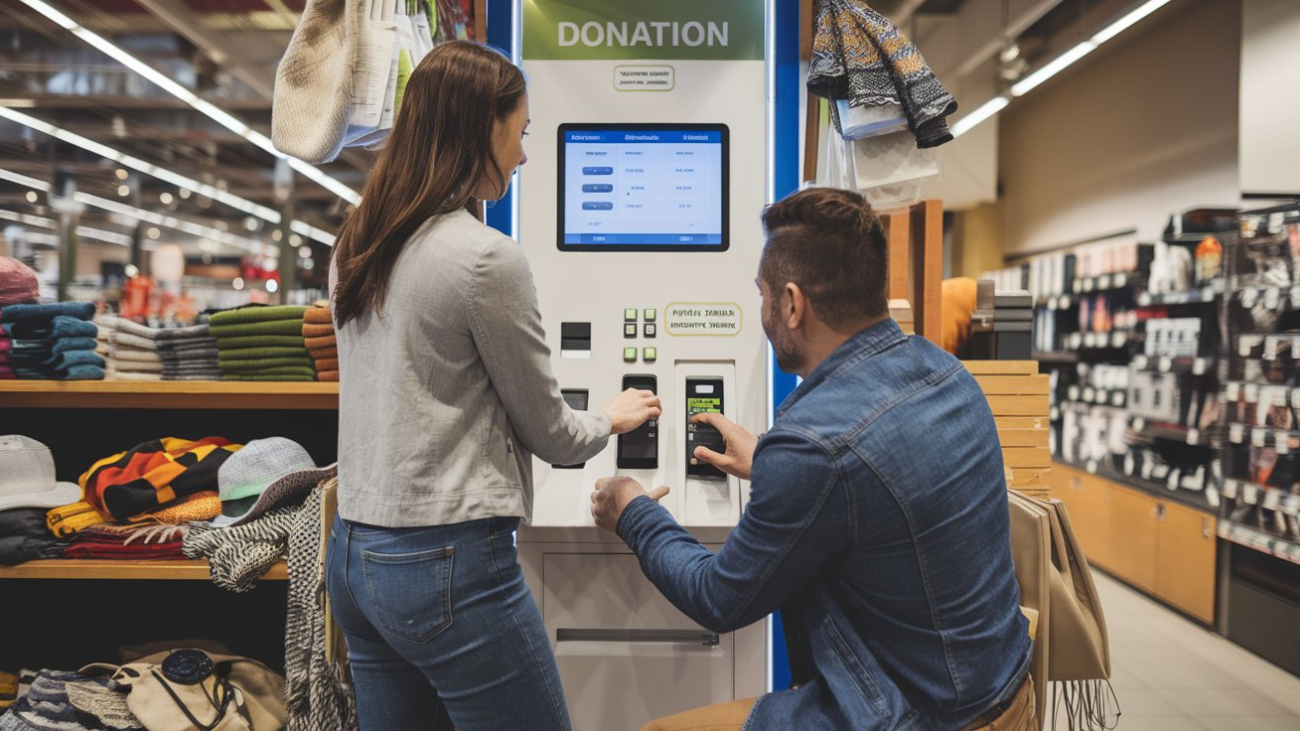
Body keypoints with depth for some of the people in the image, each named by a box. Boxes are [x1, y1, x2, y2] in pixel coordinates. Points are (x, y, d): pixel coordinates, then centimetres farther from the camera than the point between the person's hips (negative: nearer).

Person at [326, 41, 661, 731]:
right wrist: (612, 419, 14)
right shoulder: (487, 258, -17)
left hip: (353, 556, 8)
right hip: (448, 567, -8)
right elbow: (548, 432, -7)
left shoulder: (354, 246, 7)